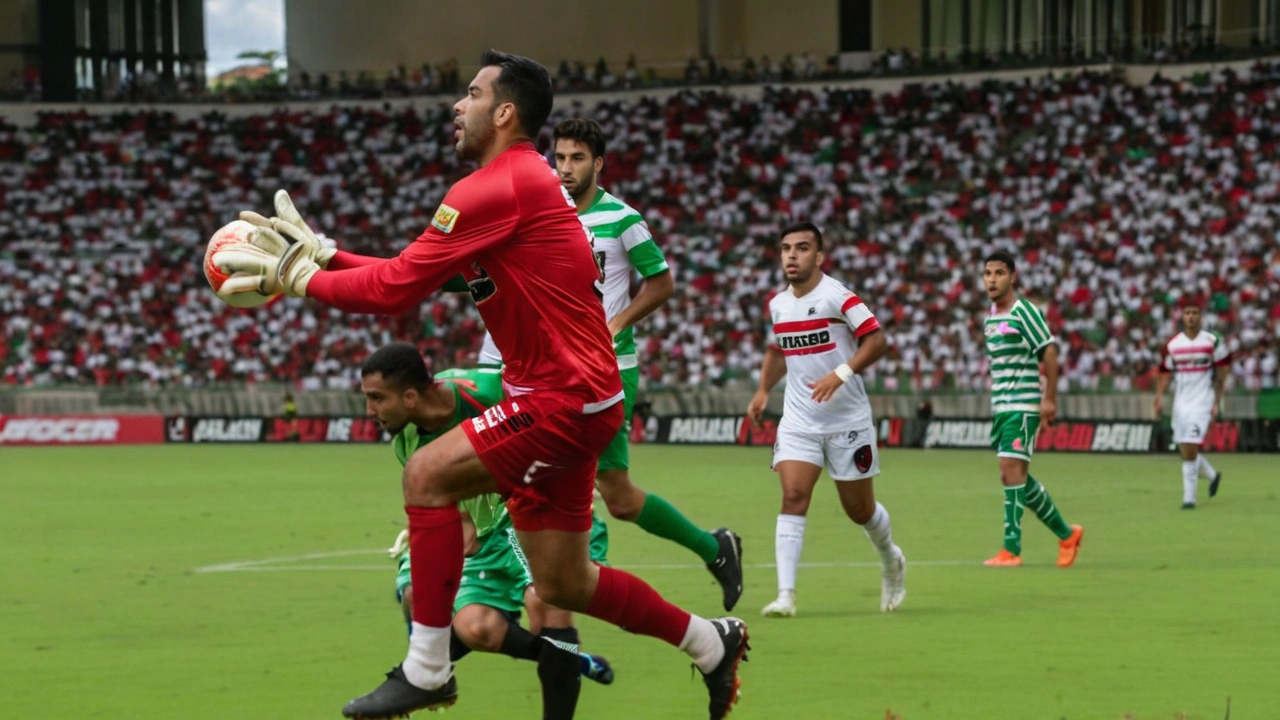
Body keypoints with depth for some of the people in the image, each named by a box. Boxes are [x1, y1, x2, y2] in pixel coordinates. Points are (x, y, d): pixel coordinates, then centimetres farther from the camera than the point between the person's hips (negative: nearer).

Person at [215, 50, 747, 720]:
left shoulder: (496, 188, -15)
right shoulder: (521, 181, 17)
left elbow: (397, 288, -17)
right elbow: (411, 275, 18)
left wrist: (298, 278, -5)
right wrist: (320, 253, 14)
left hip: (565, 397, -10)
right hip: (569, 394, 10)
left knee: (428, 475, -16)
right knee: (560, 582, 12)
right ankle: (710, 641, 27)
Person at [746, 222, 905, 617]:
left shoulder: (837, 296, -13)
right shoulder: (777, 304, 6)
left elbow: (876, 339, -17)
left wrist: (841, 374, -29)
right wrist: (763, 390, 12)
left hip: (847, 420, -4)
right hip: (799, 419, 4)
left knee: (859, 509, 8)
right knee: (793, 497, -15)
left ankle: (891, 560, 40)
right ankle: (785, 594, -20)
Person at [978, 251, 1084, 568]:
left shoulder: (1025, 312, -10)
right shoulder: (991, 317, 15)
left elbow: (1049, 351, -12)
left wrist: (1050, 399, -15)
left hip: (1023, 405, -9)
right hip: (1001, 407, 9)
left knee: (1011, 470, -15)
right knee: (1017, 478, 11)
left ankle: (1011, 549, -14)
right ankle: (1066, 534, 24)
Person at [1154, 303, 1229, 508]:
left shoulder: (1212, 342, -3)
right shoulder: (1172, 345, 6)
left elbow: (1221, 373, 0)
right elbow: (1165, 373, 10)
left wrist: (1217, 402, -4)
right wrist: (1159, 397, -4)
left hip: (1202, 402, -4)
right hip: (1180, 403, 4)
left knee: (1191, 449, -14)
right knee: (1185, 451, 8)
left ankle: (1189, 497, -8)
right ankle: (1212, 476, 36)